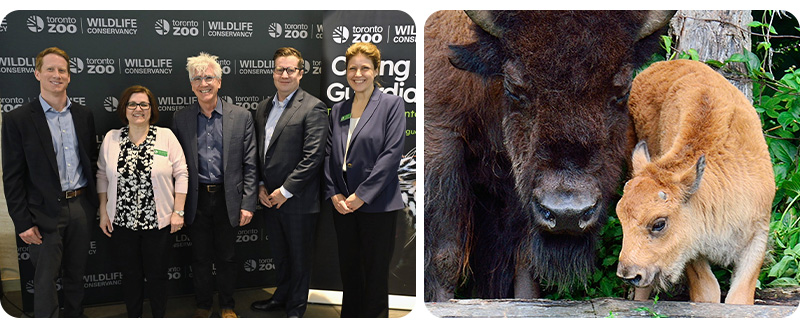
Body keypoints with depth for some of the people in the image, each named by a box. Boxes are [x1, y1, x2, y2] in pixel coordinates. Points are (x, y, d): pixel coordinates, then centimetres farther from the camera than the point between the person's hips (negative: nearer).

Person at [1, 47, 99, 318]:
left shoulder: (84, 115, 7)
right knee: (45, 280, 2)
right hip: (46, 212, -4)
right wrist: (23, 222, -10)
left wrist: (93, 203, 8)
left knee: (76, 276, 16)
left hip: (80, 207, 4)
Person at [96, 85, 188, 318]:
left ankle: (159, 318, 26)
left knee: (157, 275, 8)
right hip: (121, 222, 2)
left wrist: (178, 212, -6)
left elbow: (181, 175, -3)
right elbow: (102, 176, 9)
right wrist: (103, 212, 5)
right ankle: (133, 318, 30)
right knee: (130, 275, 12)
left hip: (158, 221, -2)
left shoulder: (166, 136, -3)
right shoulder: (111, 138, 3)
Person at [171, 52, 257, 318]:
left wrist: (248, 204, -6)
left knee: (226, 257, 11)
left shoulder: (241, 116, -2)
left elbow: (249, 165, -2)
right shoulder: (180, 118, 2)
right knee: (200, 257, 12)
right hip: (196, 200, 1)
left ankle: (227, 305, 30)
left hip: (228, 199, -1)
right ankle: (203, 304, 31)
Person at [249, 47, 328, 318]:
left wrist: (286, 191, -16)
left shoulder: (313, 108, -12)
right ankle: (281, 297, 39)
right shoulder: (264, 107, 11)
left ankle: (296, 307, 25)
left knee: (299, 255, 9)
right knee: (279, 253, 21)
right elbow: (258, 151, 15)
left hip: (298, 201, -6)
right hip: (270, 197, 6)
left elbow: (313, 156, -17)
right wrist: (260, 186, 3)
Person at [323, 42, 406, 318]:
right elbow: (329, 154, 11)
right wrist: (334, 193, -4)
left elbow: (392, 154, -12)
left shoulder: (391, 104, -4)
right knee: (349, 271, 14)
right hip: (343, 203, 5)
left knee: (375, 274, 4)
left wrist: (361, 195, -15)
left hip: (377, 205, -5)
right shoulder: (338, 110, 12)